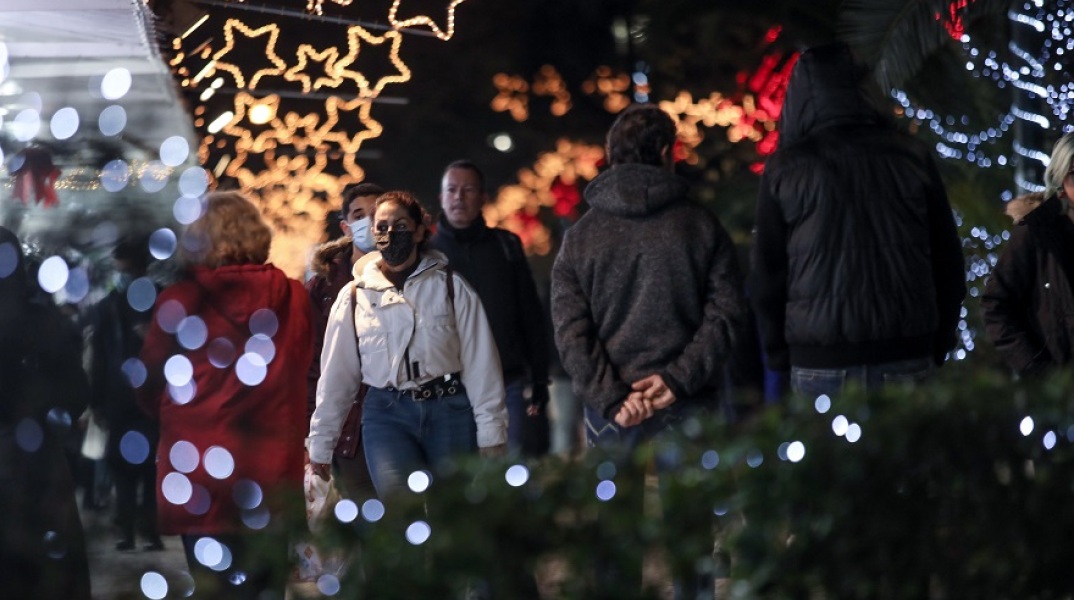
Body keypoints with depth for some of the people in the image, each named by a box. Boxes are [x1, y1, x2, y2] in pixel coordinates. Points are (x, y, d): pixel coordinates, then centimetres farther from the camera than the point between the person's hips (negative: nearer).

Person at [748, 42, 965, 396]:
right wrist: (937, 350, 18)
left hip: (819, 364, -2)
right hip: (906, 360, 2)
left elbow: (766, 276, 3)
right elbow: (949, 262, 9)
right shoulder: (912, 157, 5)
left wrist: (779, 357, 14)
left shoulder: (785, 169, -1)